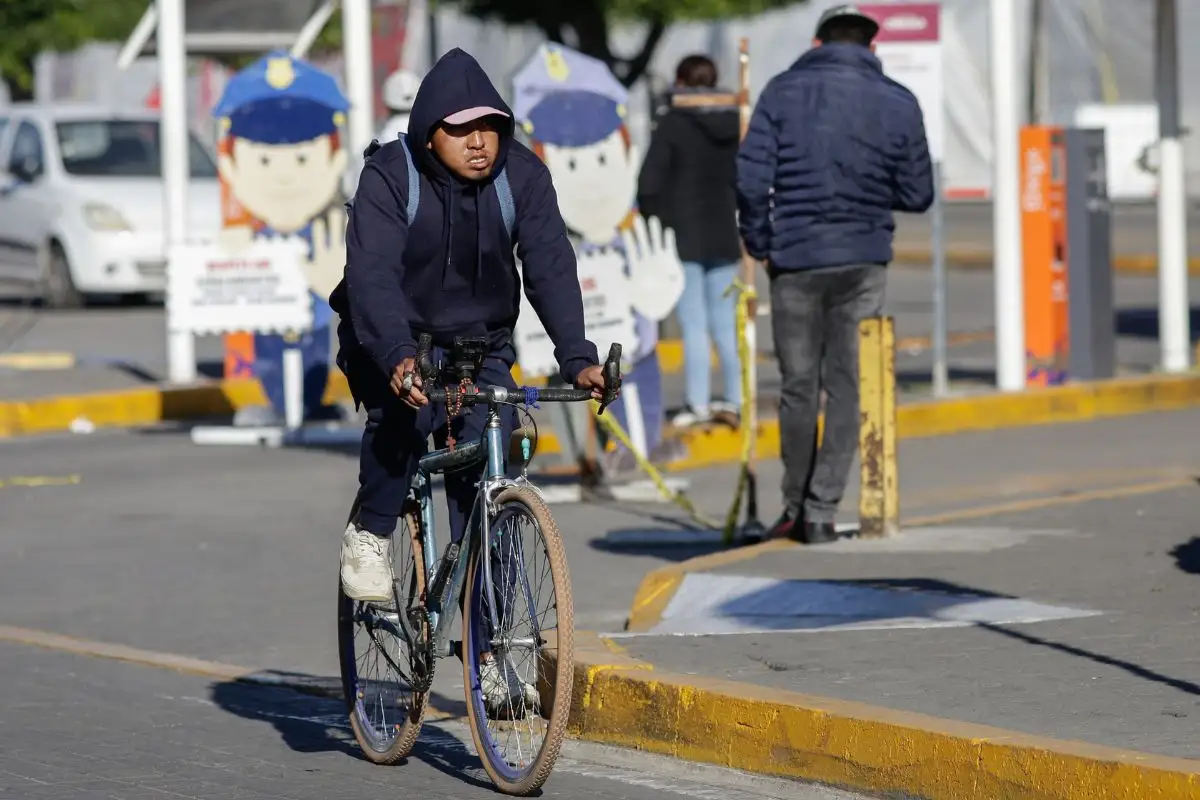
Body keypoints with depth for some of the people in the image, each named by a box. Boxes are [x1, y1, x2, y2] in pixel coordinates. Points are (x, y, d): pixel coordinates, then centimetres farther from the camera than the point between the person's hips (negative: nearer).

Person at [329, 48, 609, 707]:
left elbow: (550, 267, -20)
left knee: (483, 496, -8)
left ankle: (486, 658, -2)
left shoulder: (522, 176, -12)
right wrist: (398, 359, -48)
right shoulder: (389, 176, -20)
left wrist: (577, 358, -34)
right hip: (391, 340, -3)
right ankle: (369, 535, -11)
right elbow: (373, 274, -32)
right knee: (403, 409, -36)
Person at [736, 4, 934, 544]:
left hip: (795, 260, 0)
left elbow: (751, 179, -7)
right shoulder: (898, 104, 1)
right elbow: (917, 195, 4)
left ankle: (796, 509, 17)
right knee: (848, 386, 5)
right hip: (863, 262, 0)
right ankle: (821, 511, 1)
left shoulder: (784, 92, -1)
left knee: (798, 386, 9)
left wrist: (760, 244, 6)